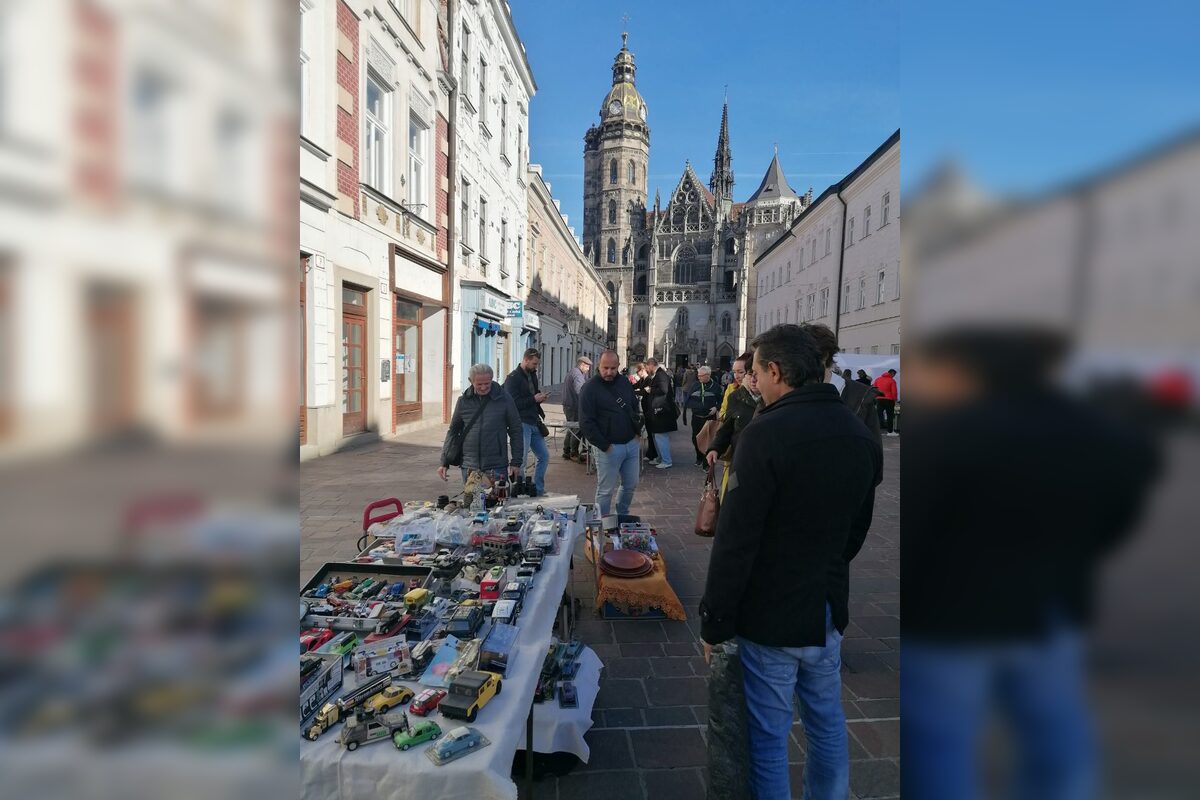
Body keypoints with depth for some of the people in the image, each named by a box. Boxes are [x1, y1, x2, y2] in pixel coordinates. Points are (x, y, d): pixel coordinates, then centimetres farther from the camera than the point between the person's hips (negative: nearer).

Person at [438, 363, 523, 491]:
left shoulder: (504, 399, -3)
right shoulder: (464, 401, 3)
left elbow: (516, 431, 1)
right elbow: (453, 431, 11)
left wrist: (516, 462, -1)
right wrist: (444, 462, 7)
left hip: (496, 466, -2)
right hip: (469, 466, 2)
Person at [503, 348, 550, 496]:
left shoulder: (532, 375, 15)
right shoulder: (513, 378, -10)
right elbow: (513, 403, -18)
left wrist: (541, 397, 5)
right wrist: (534, 399, -17)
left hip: (534, 424, 9)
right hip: (521, 424, -9)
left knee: (544, 456, 12)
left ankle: (538, 490, 23)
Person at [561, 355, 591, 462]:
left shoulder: (572, 372, 17)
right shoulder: (577, 374, -16)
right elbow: (580, 391, -28)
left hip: (568, 405, 11)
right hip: (574, 406, -11)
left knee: (571, 429, 17)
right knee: (577, 430, -3)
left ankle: (566, 452, 23)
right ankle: (574, 454, 2)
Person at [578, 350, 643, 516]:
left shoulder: (624, 382, 8)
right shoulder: (590, 388, -11)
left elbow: (635, 407, 22)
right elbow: (586, 423, -14)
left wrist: (637, 431, 9)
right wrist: (604, 446, -14)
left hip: (631, 444, 6)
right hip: (609, 448, -6)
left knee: (631, 485, 16)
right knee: (605, 490, 3)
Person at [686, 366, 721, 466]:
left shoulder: (715, 386, -4)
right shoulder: (696, 385, 5)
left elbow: (721, 400, 3)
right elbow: (689, 398, 13)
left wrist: (716, 407, -13)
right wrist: (690, 406, -4)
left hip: (710, 417, -4)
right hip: (696, 417, 4)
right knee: (695, 438, 12)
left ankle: (707, 463, 5)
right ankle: (699, 458, 34)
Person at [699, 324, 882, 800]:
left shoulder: (765, 435, -23)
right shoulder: (860, 435, 1)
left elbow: (735, 541, -21)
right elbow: (858, 528, 13)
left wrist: (715, 621, -11)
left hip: (771, 617, -7)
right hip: (828, 612, 7)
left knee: (768, 736, 10)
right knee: (827, 724, 23)